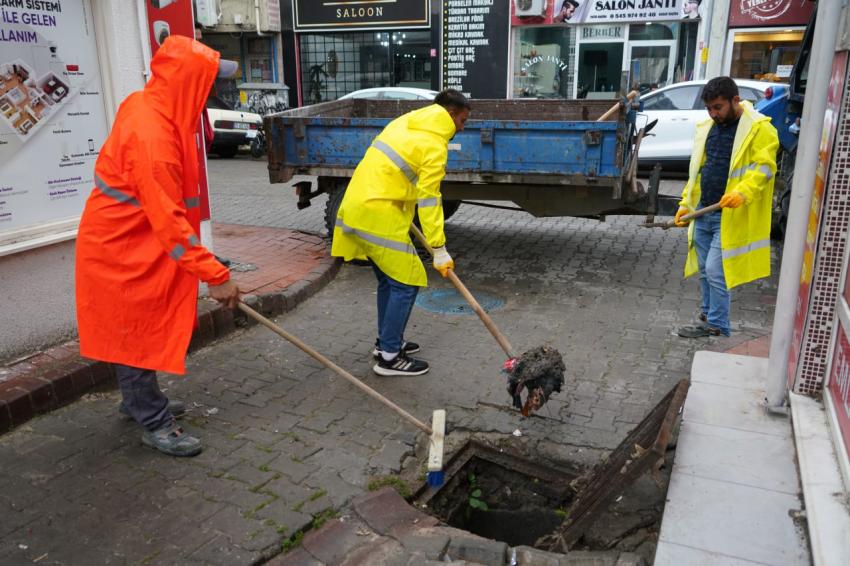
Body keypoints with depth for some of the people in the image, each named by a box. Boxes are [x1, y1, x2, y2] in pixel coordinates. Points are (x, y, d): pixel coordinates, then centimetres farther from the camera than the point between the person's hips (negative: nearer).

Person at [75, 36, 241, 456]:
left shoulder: (146, 106, 0)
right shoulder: (152, 137, -31)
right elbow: (168, 221, -33)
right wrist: (215, 276, -32)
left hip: (133, 238, 9)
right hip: (121, 246, -9)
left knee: (144, 327, 20)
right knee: (136, 332, 1)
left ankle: (140, 399, 36)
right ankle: (155, 423, 14)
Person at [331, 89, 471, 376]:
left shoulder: (403, 123, 16)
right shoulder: (435, 146, -11)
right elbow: (429, 201, -14)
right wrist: (439, 250, -12)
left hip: (356, 207, 9)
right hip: (378, 217, -9)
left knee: (389, 280, 20)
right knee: (406, 283, -1)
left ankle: (386, 341, 30)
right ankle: (389, 357, 5)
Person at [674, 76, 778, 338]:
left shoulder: (759, 128, -7)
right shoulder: (707, 128, 15)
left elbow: (764, 166, -16)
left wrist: (743, 192, -33)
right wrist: (686, 204, 14)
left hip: (731, 216, -7)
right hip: (703, 213, 7)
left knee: (716, 271, -9)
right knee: (705, 270, 13)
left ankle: (717, 328, 3)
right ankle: (708, 318, 27)